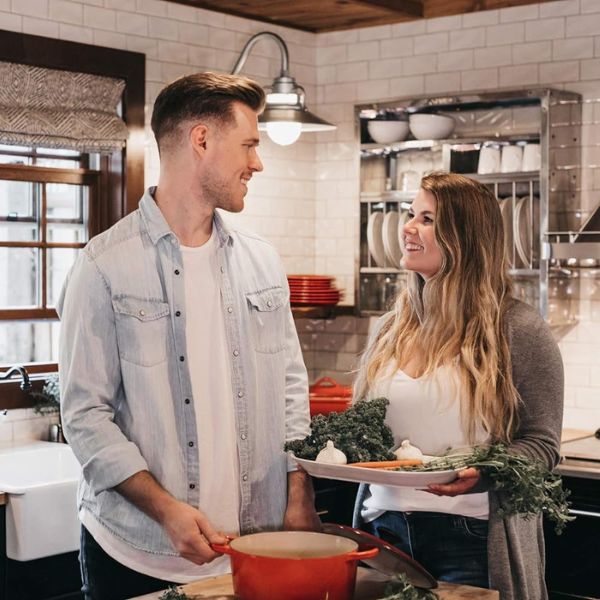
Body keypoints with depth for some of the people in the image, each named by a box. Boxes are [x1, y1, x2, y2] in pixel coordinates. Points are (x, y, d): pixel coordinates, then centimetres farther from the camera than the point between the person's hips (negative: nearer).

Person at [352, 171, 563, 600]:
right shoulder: (390, 329, 10)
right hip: (384, 528, 5)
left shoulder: (518, 330, -6)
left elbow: (541, 444, -8)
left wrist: (482, 471, -26)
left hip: (469, 537, -5)